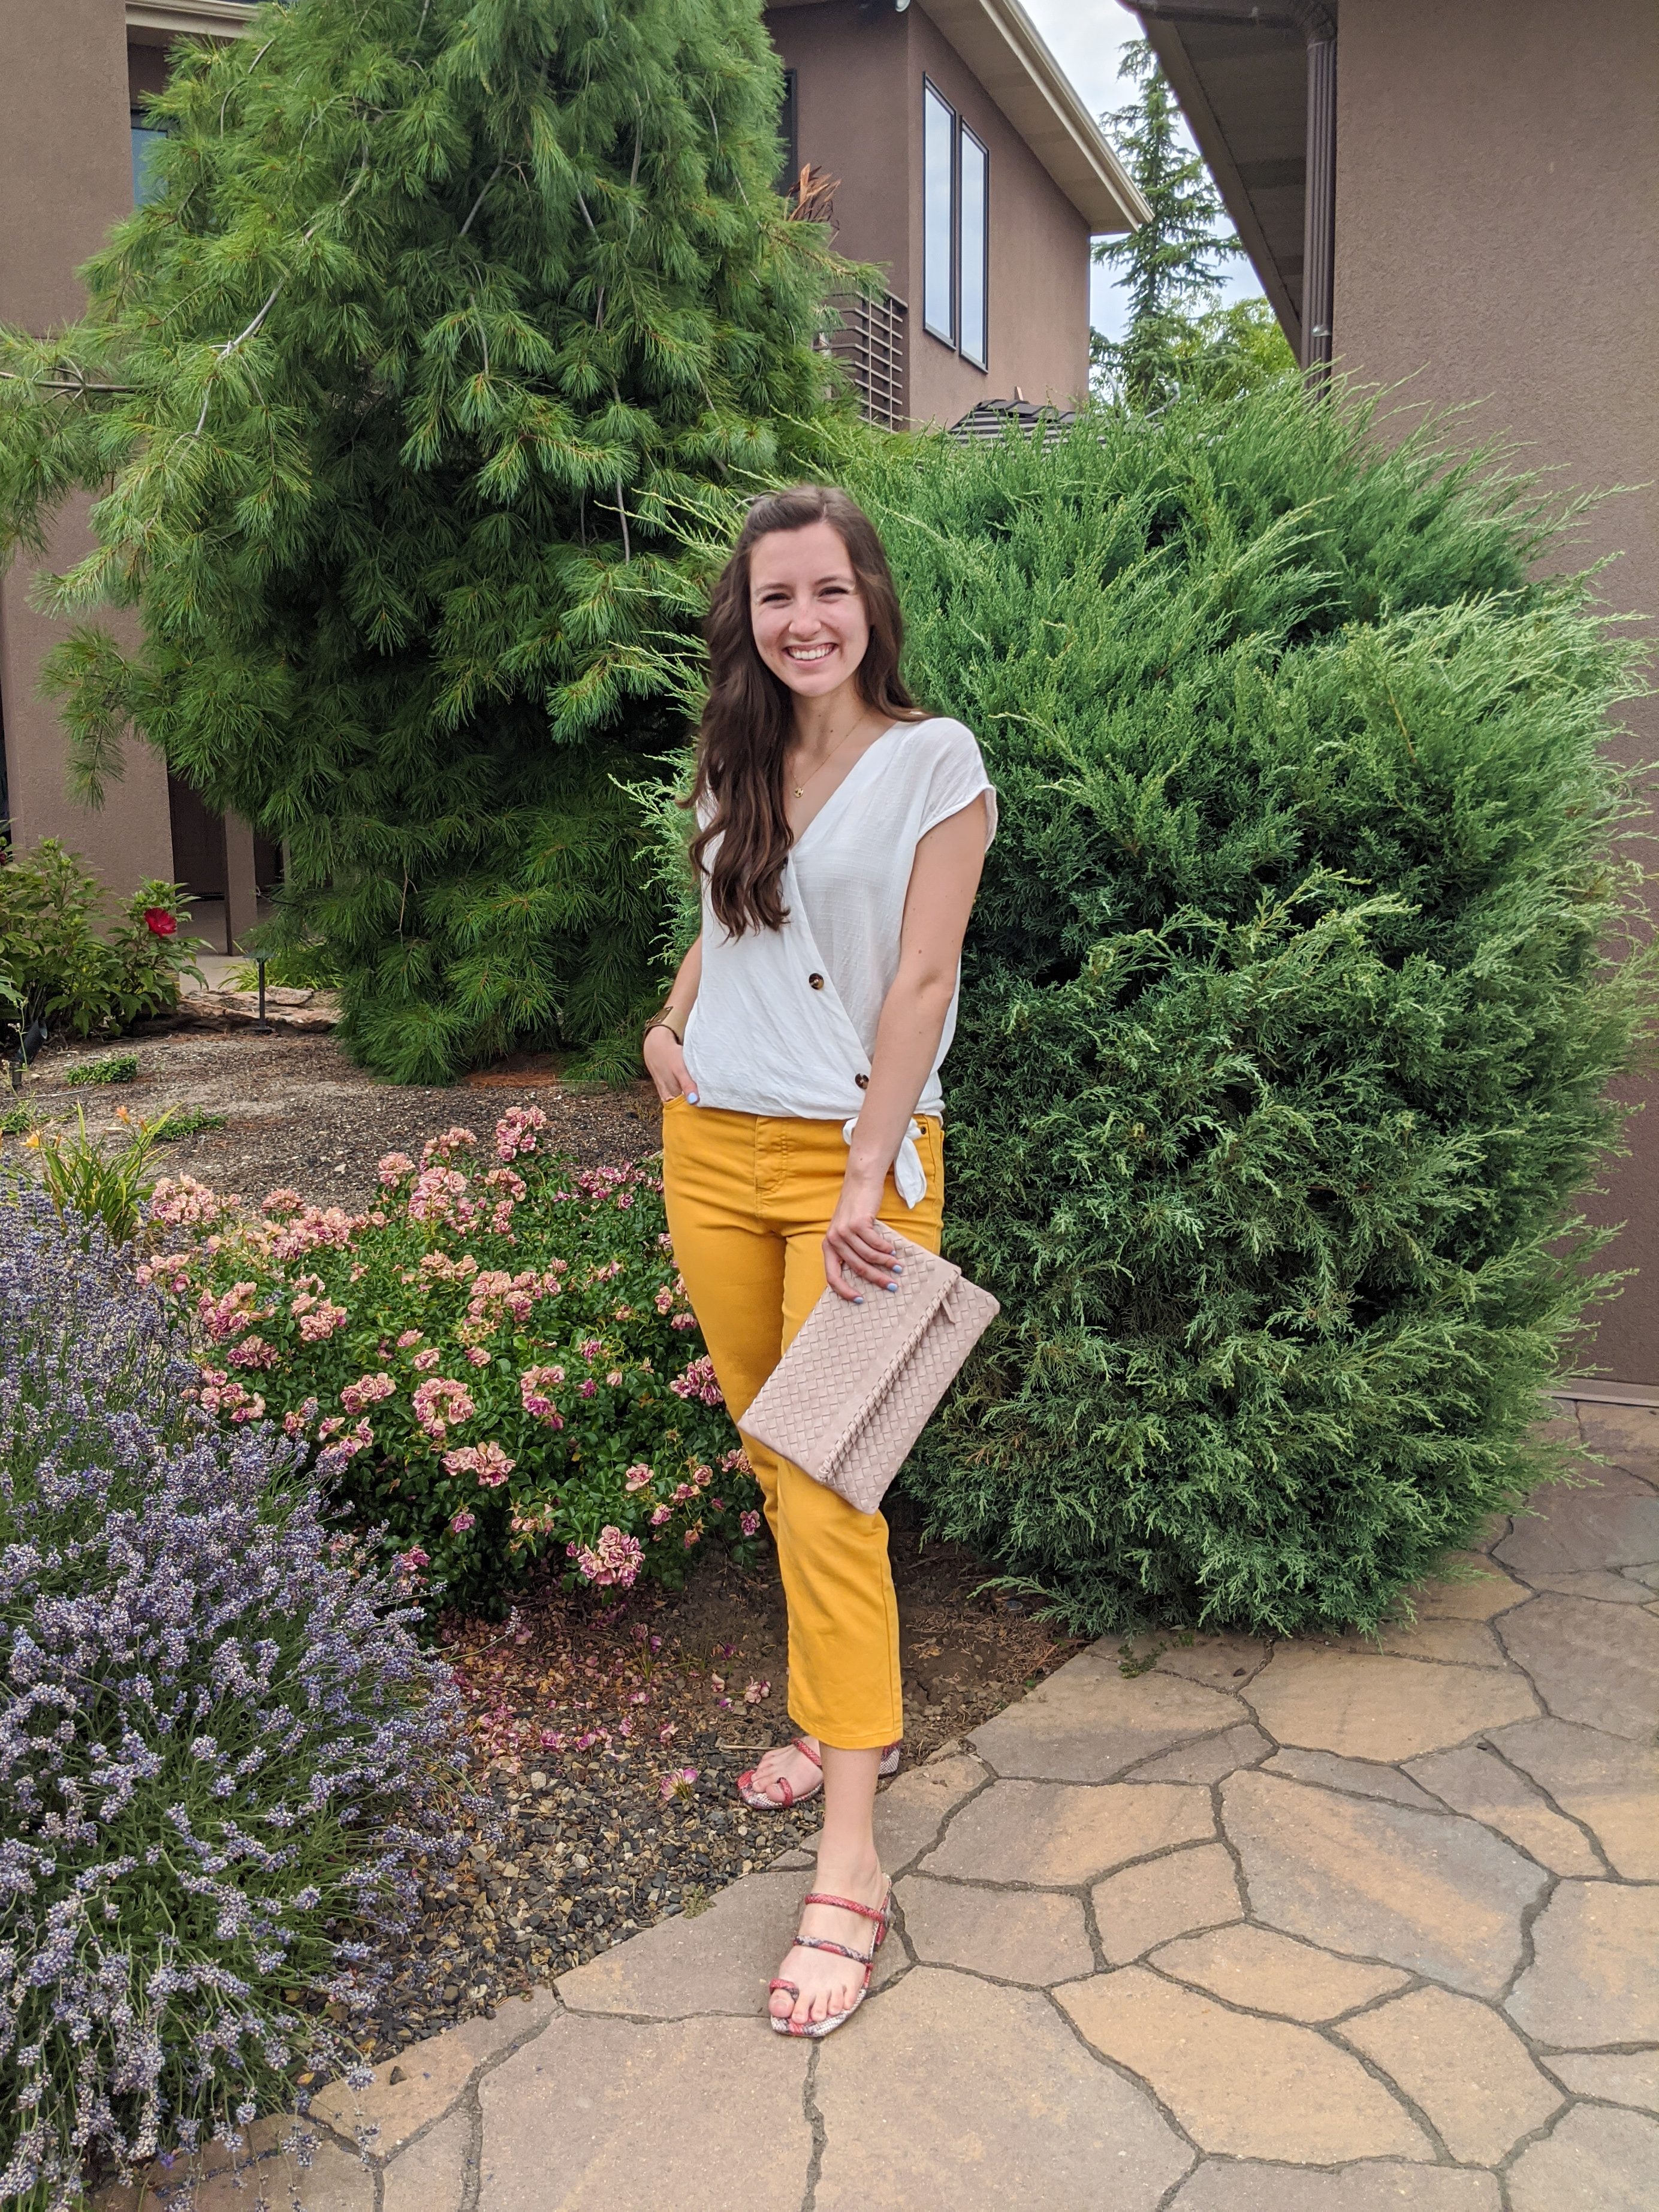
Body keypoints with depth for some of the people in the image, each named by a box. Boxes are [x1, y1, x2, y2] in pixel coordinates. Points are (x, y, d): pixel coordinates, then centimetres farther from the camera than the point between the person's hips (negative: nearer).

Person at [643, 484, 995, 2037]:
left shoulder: (933, 759, -4)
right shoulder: (735, 762, 12)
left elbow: (921, 981, -11)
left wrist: (867, 1181, -17)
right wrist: (669, 1029, 7)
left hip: (852, 1153, -6)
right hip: (713, 1149, 6)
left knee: (827, 1484, -10)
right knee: (771, 1451, 12)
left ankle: (850, 1864, -4)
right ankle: (849, 1719, 31)